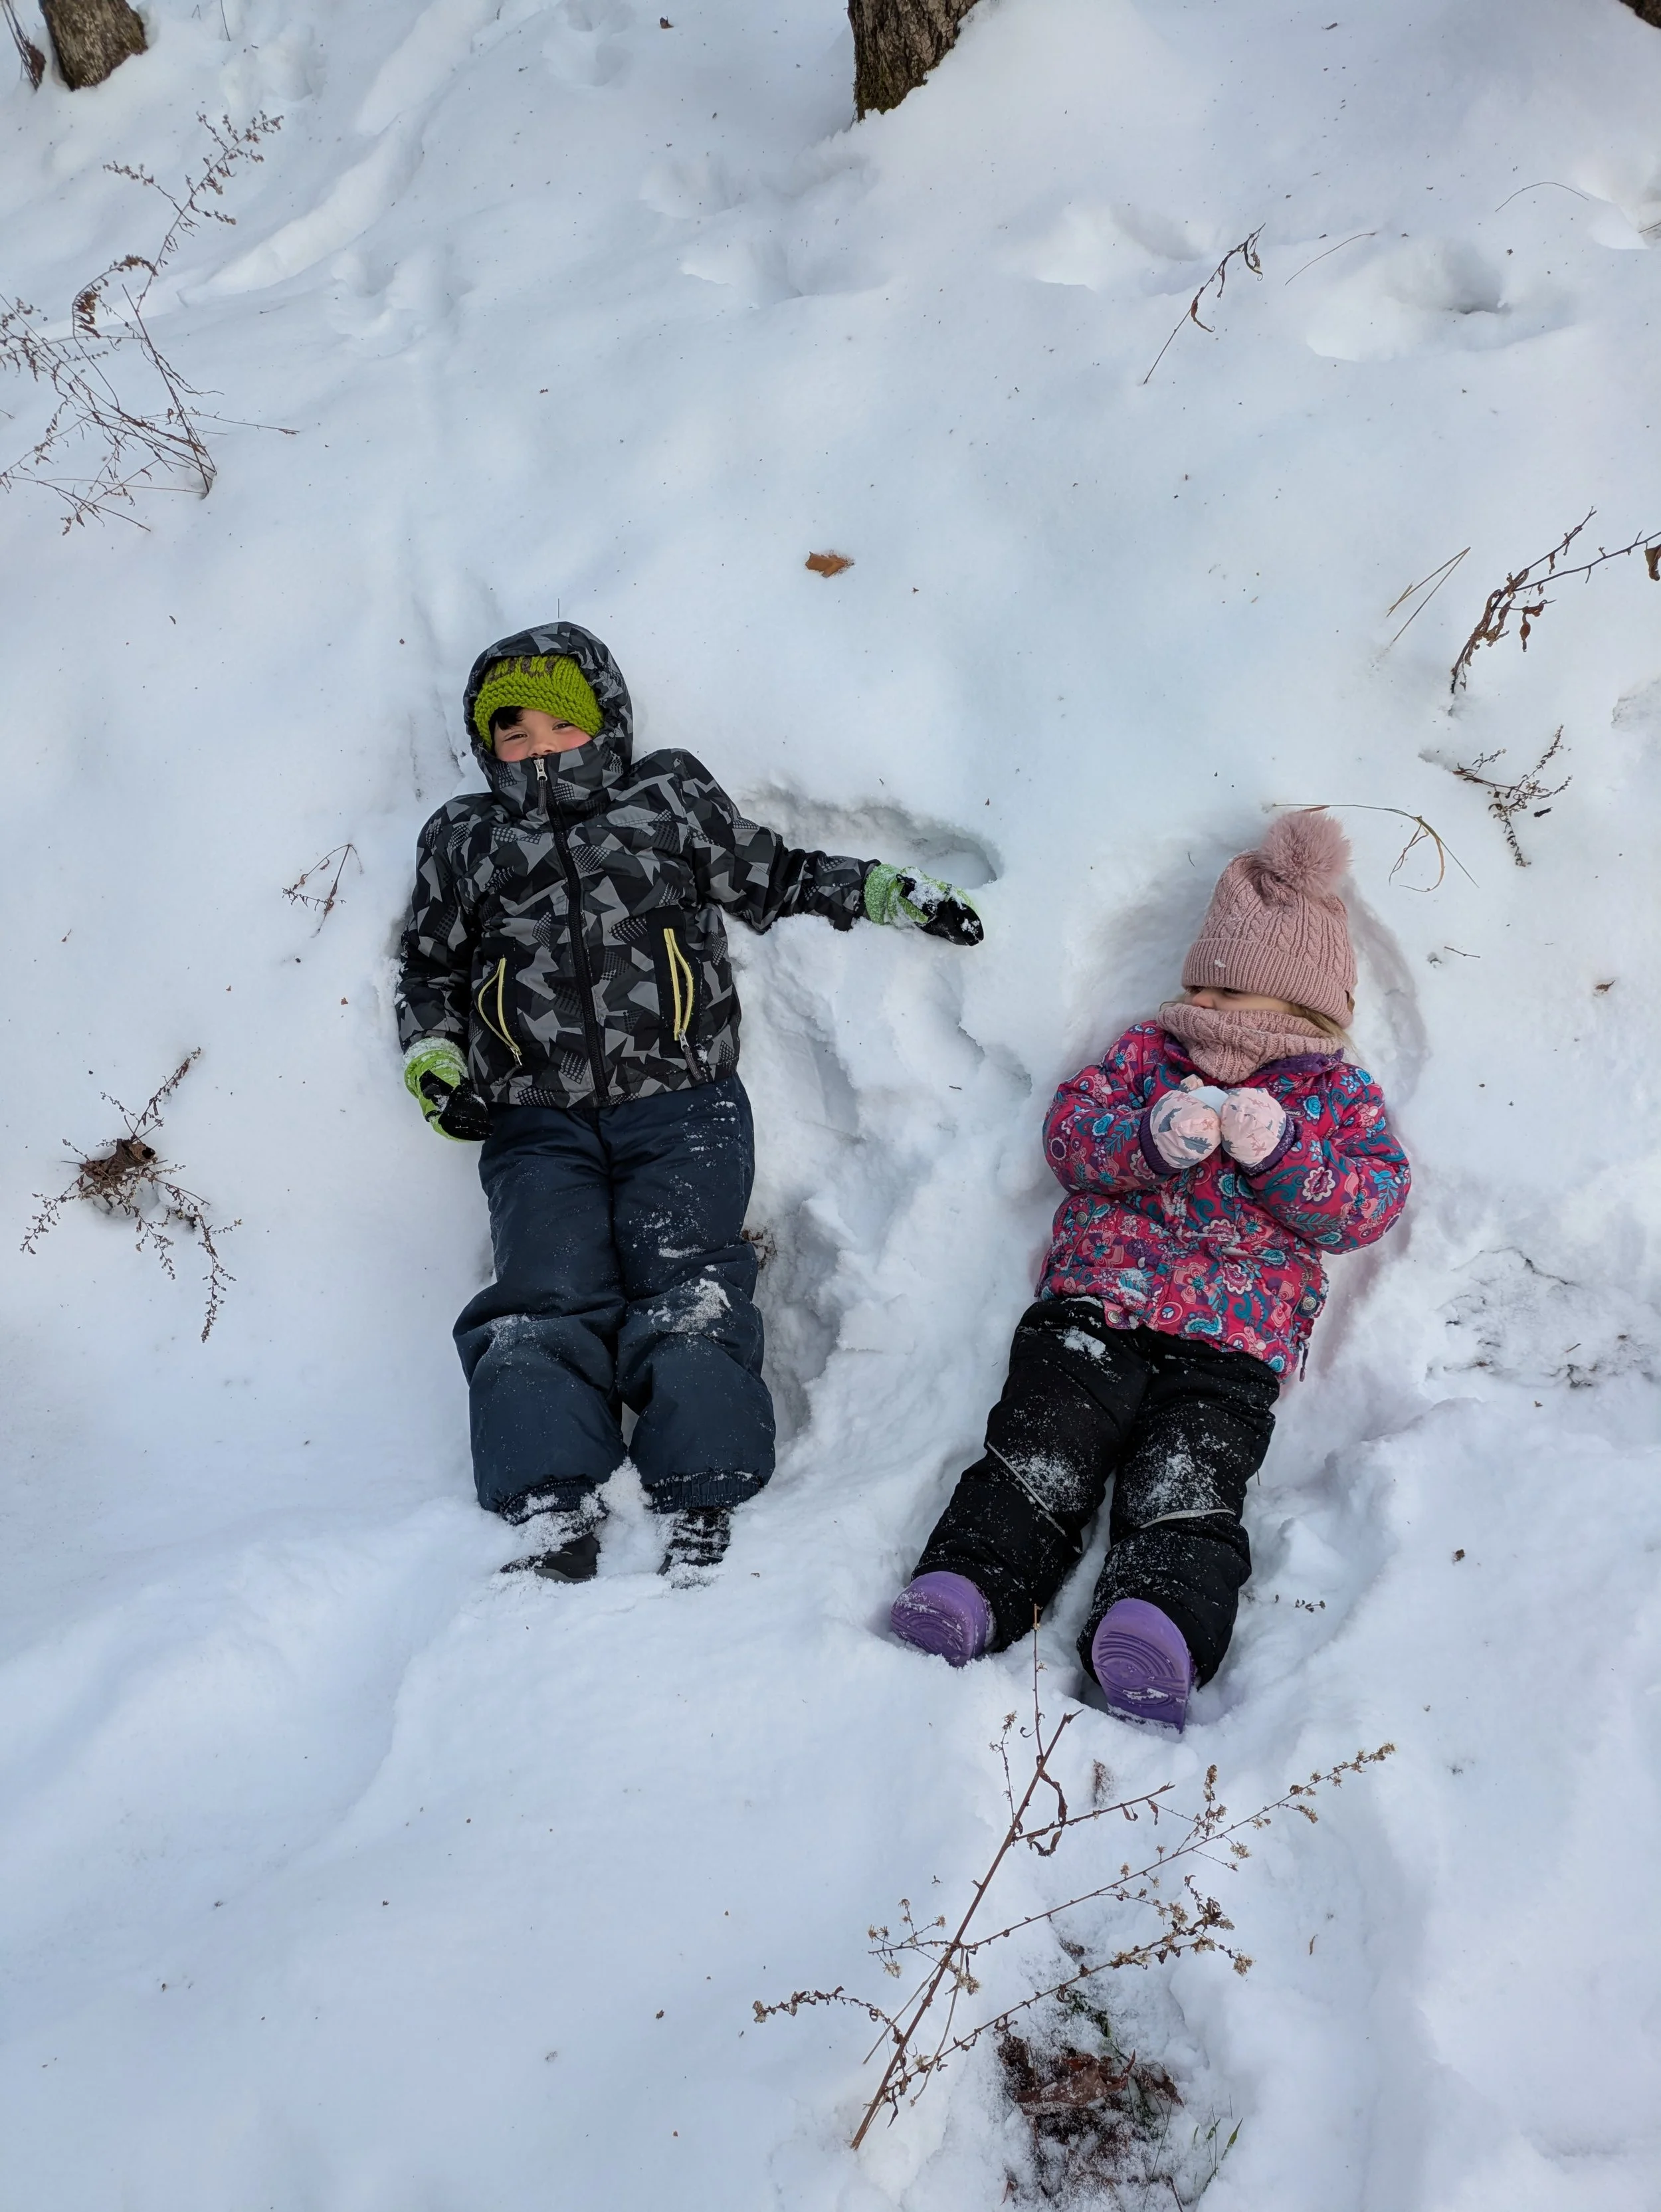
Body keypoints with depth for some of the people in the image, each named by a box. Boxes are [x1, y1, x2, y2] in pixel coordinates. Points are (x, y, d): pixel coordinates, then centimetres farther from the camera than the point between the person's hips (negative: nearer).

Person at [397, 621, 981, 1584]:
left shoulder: (673, 798, 15)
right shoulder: (464, 839, 19)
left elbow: (774, 876, 24)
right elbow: (431, 967, 27)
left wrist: (891, 892, 15)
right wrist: (434, 1060, 9)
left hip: (681, 1108, -1)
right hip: (539, 1124, 2)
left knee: (686, 1295, -18)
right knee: (545, 1299, -17)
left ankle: (702, 1511, -23)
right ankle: (556, 1513, -24)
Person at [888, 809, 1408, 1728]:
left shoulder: (1343, 1094, 18)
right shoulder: (1146, 1052, 19)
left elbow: (1370, 1202, 4)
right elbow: (1069, 1134, 7)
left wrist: (1281, 1153, -14)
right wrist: (1154, 1138, -14)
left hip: (1233, 1343, -1)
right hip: (1095, 1303, 1)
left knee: (1185, 1486, -22)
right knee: (1041, 1451, -19)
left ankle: (1159, 1624, -38)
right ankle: (971, 1583, -29)